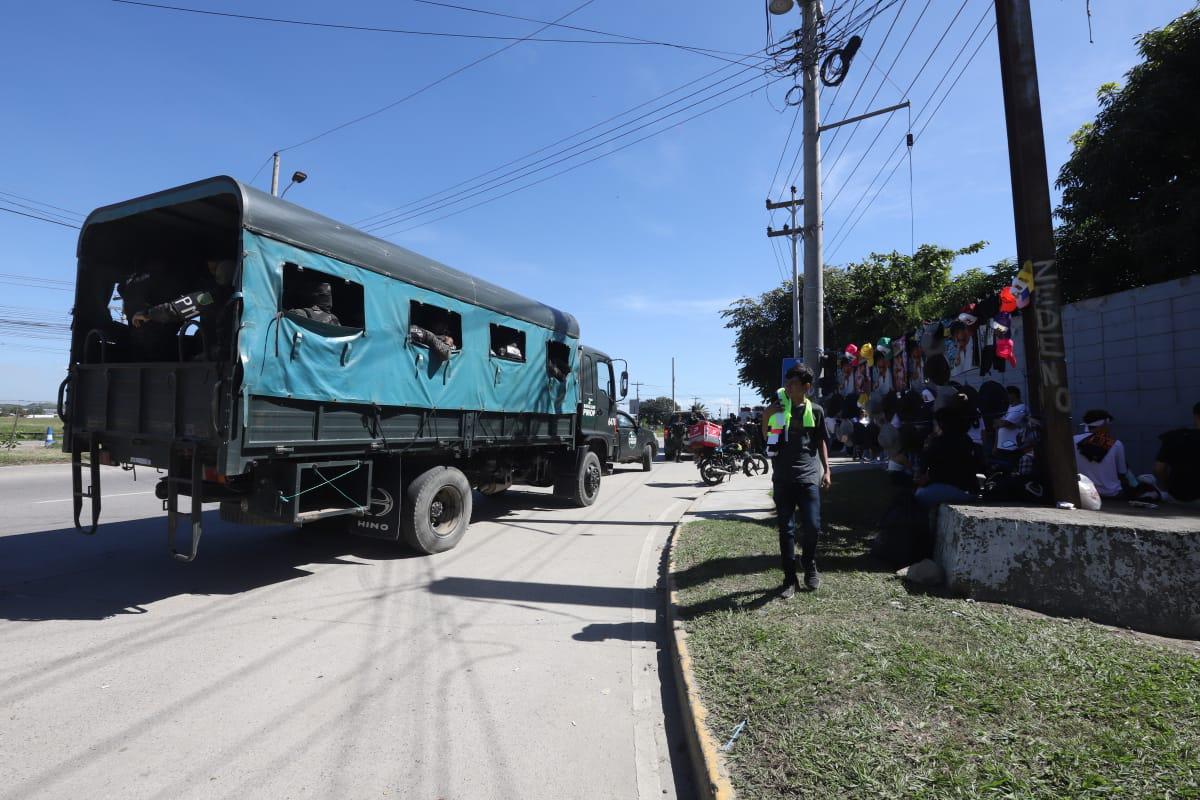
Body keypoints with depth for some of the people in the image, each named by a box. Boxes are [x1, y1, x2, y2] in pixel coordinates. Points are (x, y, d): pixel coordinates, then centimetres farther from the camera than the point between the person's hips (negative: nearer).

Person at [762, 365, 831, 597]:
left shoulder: (815, 410, 5)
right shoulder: (780, 406, 5)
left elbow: (821, 442, 13)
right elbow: (767, 439, 10)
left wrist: (826, 470, 6)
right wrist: (767, 417, -6)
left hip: (809, 476, -1)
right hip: (783, 477, 1)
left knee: (812, 526, -5)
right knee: (786, 529, 3)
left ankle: (809, 565, 24)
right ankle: (790, 578, 12)